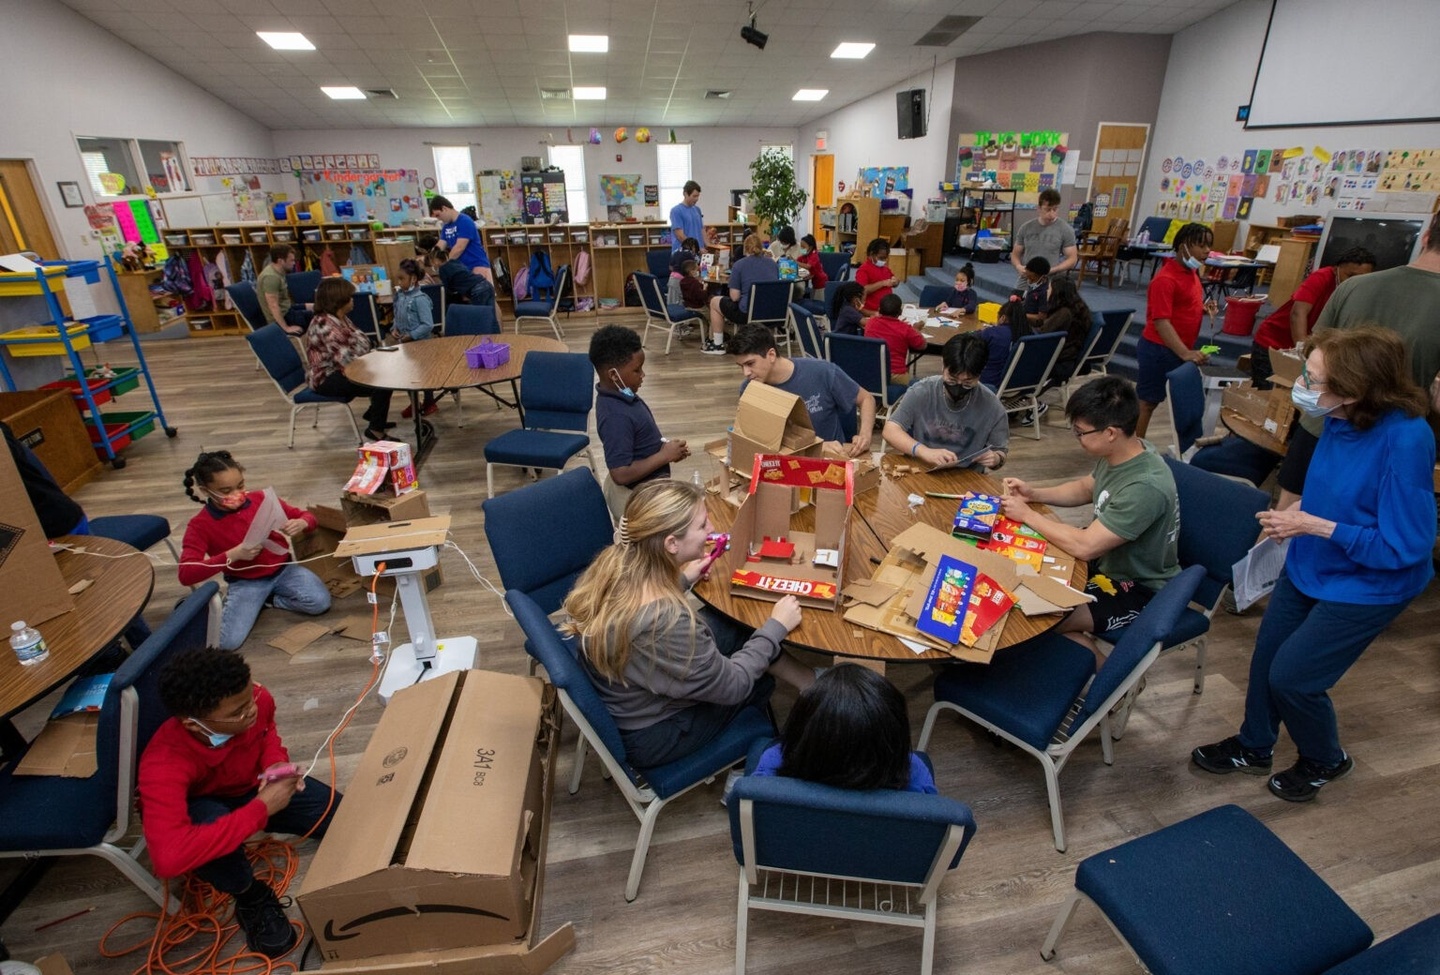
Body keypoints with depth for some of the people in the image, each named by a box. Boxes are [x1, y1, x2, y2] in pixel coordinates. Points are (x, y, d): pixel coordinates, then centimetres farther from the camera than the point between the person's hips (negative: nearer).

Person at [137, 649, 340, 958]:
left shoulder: (255, 700, -28)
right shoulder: (165, 763, -39)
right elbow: (169, 858, -50)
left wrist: (276, 762, -18)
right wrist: (260, 810, -44)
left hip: (254, 788, 3)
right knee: (210, 820, -39)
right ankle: (251, 897, -9)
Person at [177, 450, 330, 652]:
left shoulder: (260, 498, -5)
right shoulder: (200, 525, -11)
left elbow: (307, 516, 3)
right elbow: (185, 574, -20)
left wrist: (301, 524, -23)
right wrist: (232, 555, -31)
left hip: (283, 570, 2)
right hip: (245, 583, -1)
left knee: (320, 603, -24)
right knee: (227, 642, -21)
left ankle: (267, 598, 3)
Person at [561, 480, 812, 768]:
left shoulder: (614, 563, -17)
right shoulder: (666, 620, -39)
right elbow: (730, 686, -21)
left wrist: (682, 580, 9)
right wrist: (776, 626, -12)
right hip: (648, 736, -6)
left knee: (732, 626, 9)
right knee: (759, 681, 13)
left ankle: (811, 683, 27)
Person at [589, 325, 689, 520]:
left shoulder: (618, 396, -2)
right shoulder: (616, 416, -31)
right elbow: (621, 473, -31)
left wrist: (664, 448, -1)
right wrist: (664, 456, -23)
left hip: (642, 489, 10)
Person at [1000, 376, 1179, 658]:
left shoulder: (1146, 487, -35)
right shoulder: (1122, 452, -8)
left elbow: (1084, 546, -32)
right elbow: (1085, 489, 12)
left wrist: (1027, 515, -20)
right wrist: (1034, 493, -3)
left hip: (1139, 590, -9)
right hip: (1108, 558, 9)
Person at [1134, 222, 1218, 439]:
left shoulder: (1191, 273, 10)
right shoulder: (1166, 279, -20)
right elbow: (1161, 321, -26)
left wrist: (1204, 308, 2)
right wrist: (1185, 353, -31)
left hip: (1178, 350, 9)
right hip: (1159, 350, -9)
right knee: (1146, 402, 0)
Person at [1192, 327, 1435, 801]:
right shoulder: (1341, 420, -11)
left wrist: (1313, 525, -26)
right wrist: (1300, 507, -5)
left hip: (1366, 586, -7)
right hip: (1308, 565, 7)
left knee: (1291, 677, 3)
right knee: (1266, 658, 17)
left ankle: (1324, 760, 35)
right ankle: (1254, 747, 42)